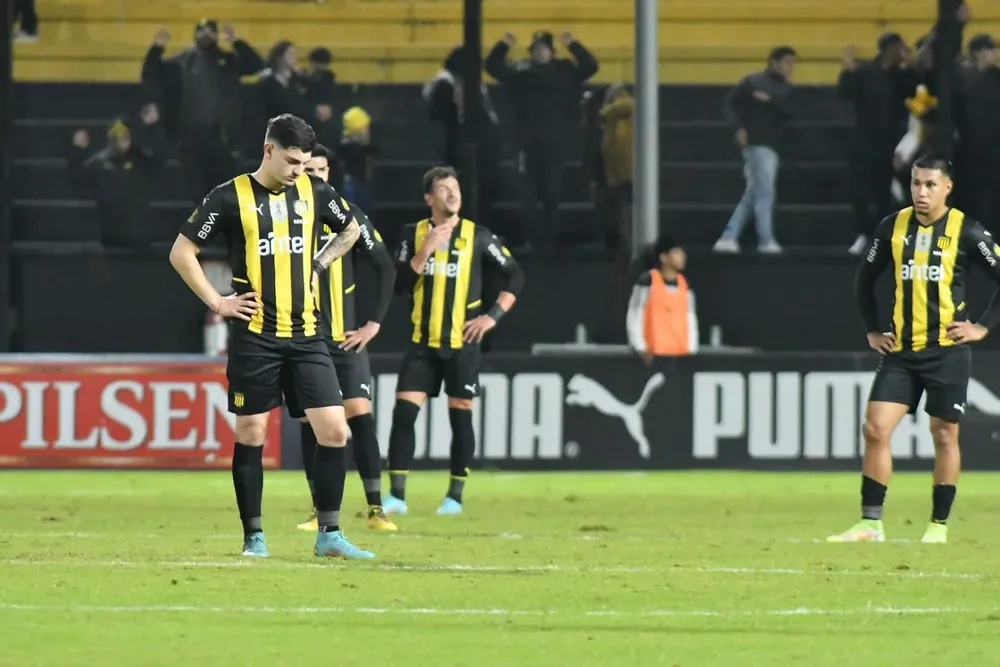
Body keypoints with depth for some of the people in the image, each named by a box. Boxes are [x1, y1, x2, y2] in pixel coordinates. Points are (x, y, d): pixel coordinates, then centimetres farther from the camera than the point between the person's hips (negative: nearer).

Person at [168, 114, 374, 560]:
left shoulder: (314, 192, 6)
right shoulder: (231, 197, -5)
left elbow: (350, 229, 26)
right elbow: (181, 252, -1)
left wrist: (319, 263, 12)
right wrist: (217, 302, -5)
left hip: (306, 335, 3)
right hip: (255, 336, -3)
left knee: (334, 430, -6)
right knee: (251, 434, 2)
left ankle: (329, 535, 2)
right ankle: (253, 536, 12)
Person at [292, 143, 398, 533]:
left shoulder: (348, 216, 2)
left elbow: (386, 268, 4)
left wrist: (374, 322, -2)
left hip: (345, 339, -1)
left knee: (360, 414, -11)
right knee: (311, 424, 3)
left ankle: (375, 508, -9)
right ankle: (319, 510, 12)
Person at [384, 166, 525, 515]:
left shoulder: (477, 236, 0)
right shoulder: (414, 234, 4)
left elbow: (515, 276, 5)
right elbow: (400, 285, -4)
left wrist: (493, 316, -4)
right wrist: (426, 250, -15)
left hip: (462, 342, -1)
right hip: (424, 342, 1)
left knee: (460, 416, 0)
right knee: (403, 411, -7)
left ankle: (455, 496, 11)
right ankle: (396, 495, -2)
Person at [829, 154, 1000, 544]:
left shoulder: (966, 231, -6)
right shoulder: (893, 228, 5)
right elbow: (865, 279, 17)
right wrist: (872, 330, 12)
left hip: (947, 351, -3)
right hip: (901, 351, 3)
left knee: (944, 435, 3)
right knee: (875, 428, -6)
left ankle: (939, 525, 13)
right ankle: (870, 523, -2)